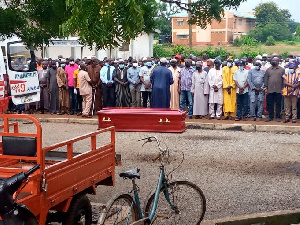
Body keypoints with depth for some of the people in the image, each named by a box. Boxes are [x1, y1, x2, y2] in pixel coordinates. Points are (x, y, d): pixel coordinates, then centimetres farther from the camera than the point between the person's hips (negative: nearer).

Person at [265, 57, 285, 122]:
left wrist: (282, 88, -3)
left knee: (278, 104, 4)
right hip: (270, 90, 2)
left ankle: (278, 117, 10)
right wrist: (266, 88, 2)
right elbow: (266, 79, 9)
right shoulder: (268, 70, 10)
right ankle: (270, 116, 12)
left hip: (278, 90, -2)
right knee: (270, 104, 4)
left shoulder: (282, 70, 5)